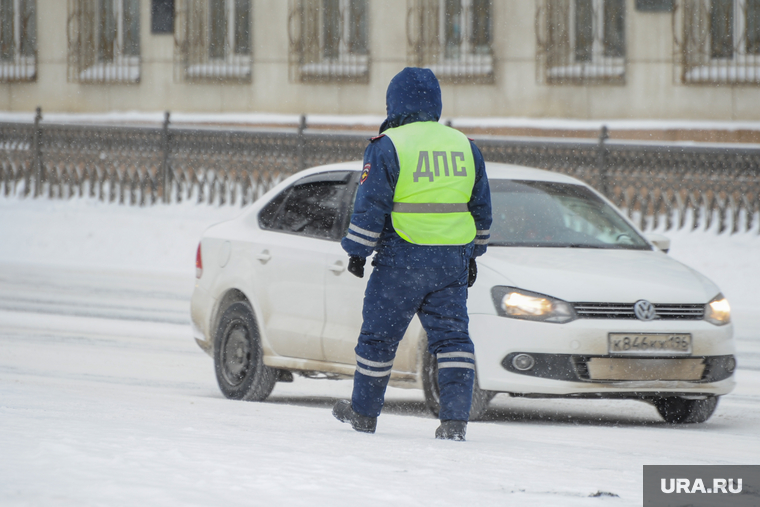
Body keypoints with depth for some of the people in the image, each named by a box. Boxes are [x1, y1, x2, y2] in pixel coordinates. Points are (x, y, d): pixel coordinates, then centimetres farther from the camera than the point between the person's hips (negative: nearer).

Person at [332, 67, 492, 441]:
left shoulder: (387, 146, -7)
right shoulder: (465, 146, 11)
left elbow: (370, 206, -9)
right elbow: (481, 208, 17)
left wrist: (357, 251, 1)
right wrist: (472, 254, 26)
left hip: (402, 259, -4)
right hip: (453, 262, 4)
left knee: (379, 336, 9)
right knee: (451, 336, 4)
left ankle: (364, 412, 21)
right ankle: (455, 418, -7)